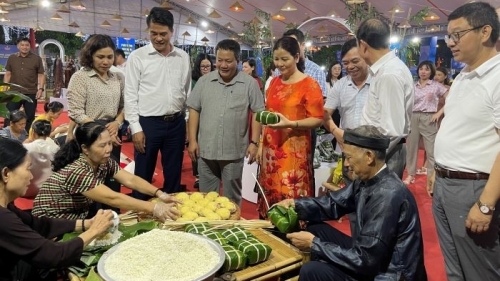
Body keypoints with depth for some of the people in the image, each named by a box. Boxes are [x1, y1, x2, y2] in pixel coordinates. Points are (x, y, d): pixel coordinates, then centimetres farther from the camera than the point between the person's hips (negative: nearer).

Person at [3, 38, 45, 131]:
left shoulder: (37, 59, 2)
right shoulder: (11, 58, 8)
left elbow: (41, 75, 2)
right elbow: (8, 74, 11)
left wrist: (41, 88, -9)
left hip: (31, 93, -1)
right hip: (14, 92, 1)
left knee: (30, 117, 7)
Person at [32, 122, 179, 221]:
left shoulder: (105, 162, -9)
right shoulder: (76, 172, -31)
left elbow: (130, 180, -13)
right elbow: (113, 199, -37)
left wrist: (159, 194, -28)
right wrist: (154, 208, -40)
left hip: (79, 218, 7)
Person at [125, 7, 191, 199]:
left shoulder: (183, 57, 6)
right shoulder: (137, 57, -3)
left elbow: (187, 92, 11)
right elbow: (130, 95, -4)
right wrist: (136, 128, -10)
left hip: (176, 123, 3)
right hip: (148, 123, -3)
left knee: (174, 174, 14)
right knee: (143, 175, 8)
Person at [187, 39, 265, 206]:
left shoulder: (249, 83, -2)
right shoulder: (204, 81, 4)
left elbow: (257, 113, -1)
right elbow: (194, 110, 6)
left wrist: (254, 142, -7)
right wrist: (192, 140, 1)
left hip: (234, 151, -2)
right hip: (206, 150, 2)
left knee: (232, 196, 12)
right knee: (206, 196, 14)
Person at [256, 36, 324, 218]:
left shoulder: (309, 84, -7)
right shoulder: (274, 83, 12)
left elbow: (318, 119, -10)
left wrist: (290, 123, -24)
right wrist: (261, 145, 16)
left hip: (294, 152, -6)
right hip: (271, 149, 6)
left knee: (291, 200, -4)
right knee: (269, 195, 9)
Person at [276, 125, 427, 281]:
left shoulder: (387, 196, -29)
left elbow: (364, 260, -27)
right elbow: (334, 203, 9)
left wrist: (313, 244, -19)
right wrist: (294, 204, -6)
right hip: (371, 256, 8)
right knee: (316, 230, 7)